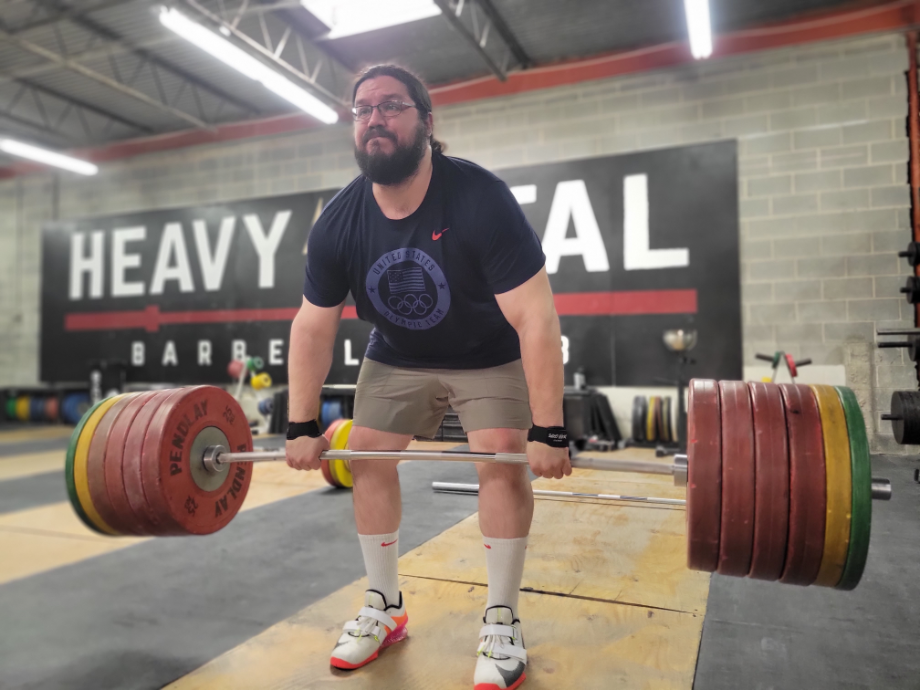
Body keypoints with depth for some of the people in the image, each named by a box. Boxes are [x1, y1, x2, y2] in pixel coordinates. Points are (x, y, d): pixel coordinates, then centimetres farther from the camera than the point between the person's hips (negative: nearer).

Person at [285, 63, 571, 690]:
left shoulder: (480, 201, -31)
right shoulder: (337, 225, -17)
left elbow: (536, 319, -32)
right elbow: (313, 327, -8)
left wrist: (548, 432, -34)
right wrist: (303, 427, -8)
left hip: (491, 358, -3)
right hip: (399, 359, 4)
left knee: (504, 461, -18)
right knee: (367, 458, -2)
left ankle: (502, 624, 2)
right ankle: (385, 609, 17)